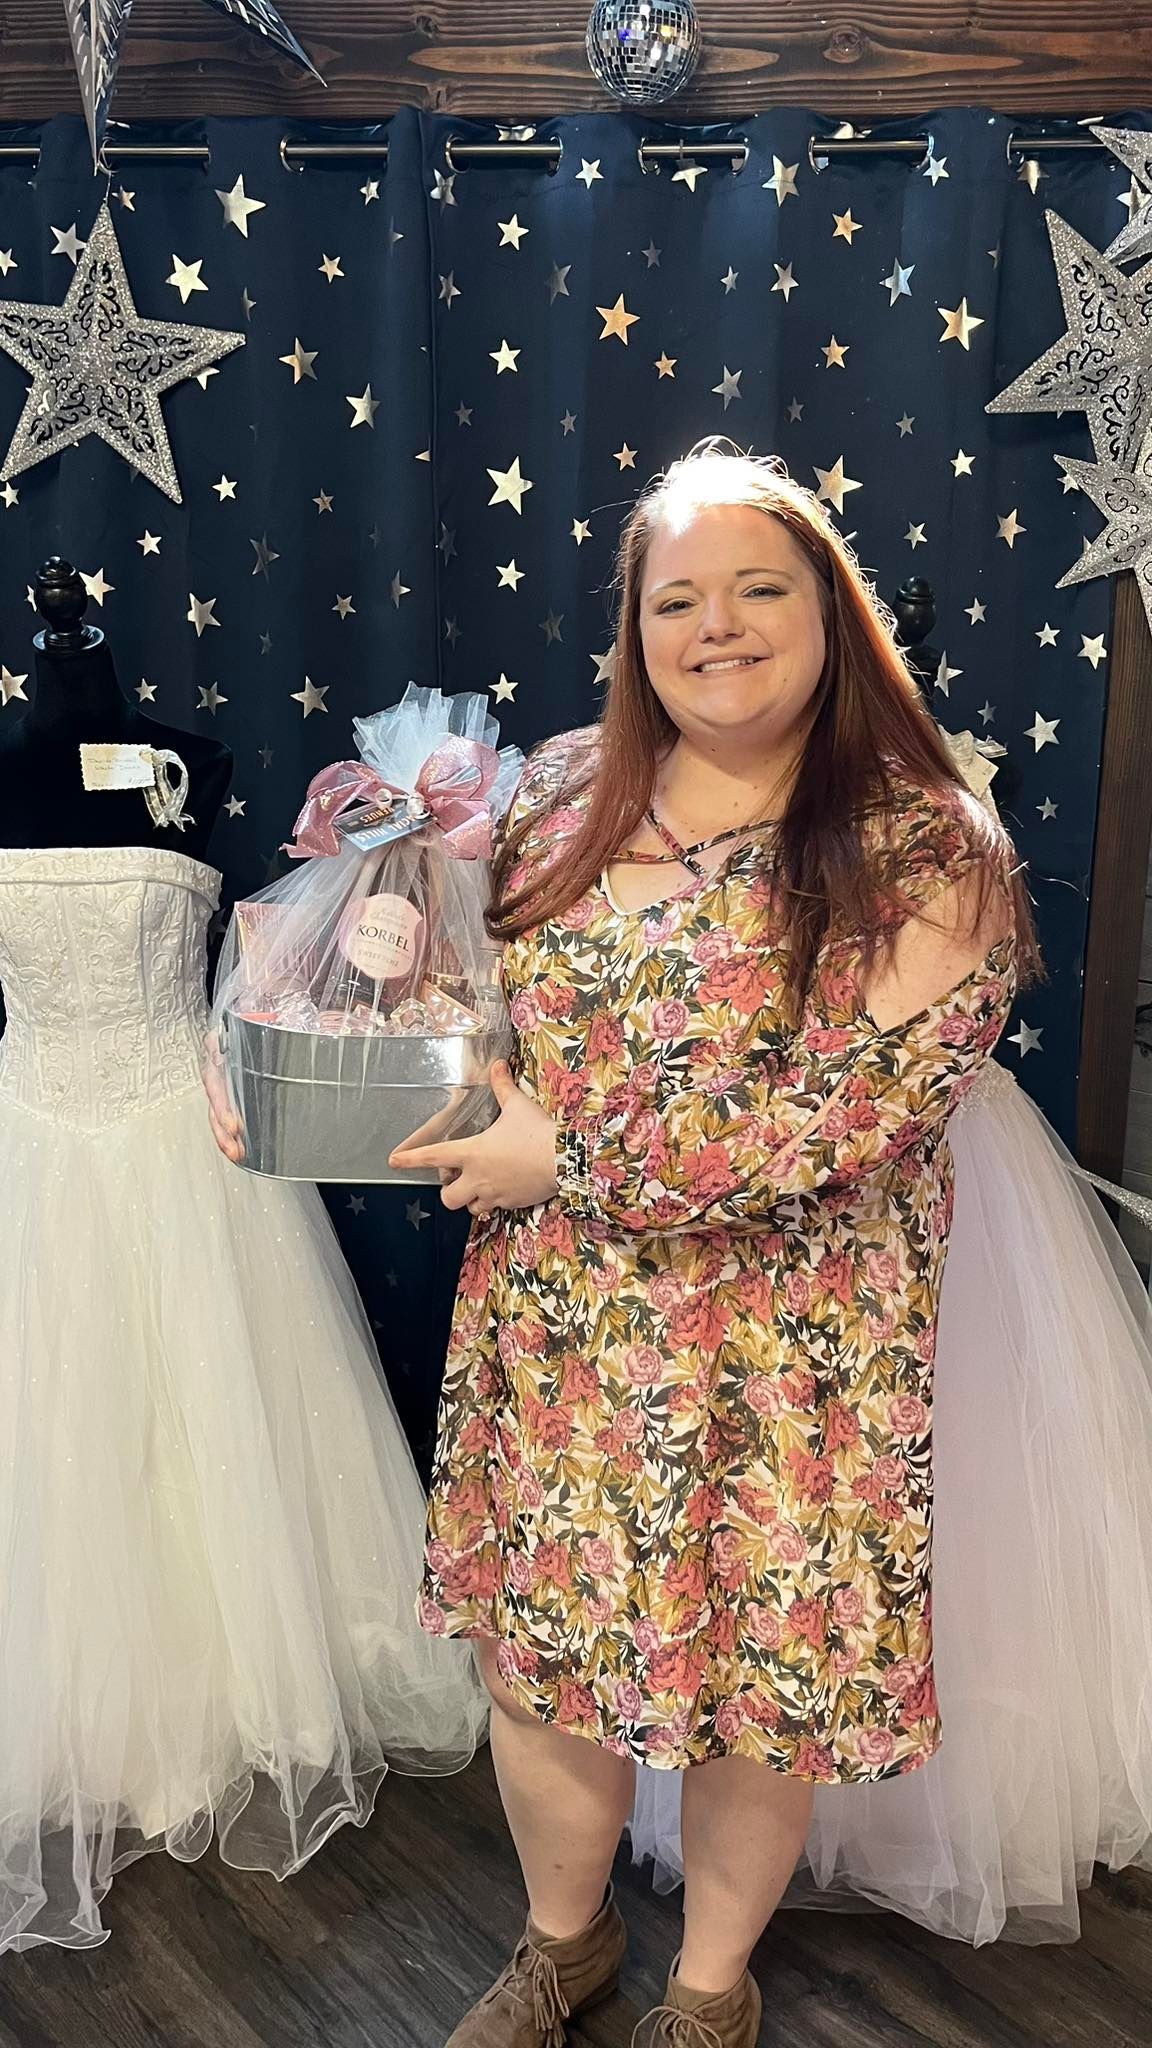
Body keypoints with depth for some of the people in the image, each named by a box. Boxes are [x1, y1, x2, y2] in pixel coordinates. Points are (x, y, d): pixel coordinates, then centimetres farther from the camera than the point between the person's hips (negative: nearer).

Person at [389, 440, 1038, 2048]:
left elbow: (851, 1104, -21)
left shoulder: (927, 854, -12)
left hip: (784, 1362, -3)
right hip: (552, 1333, 4)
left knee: (759, 1682, 14)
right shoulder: (563, 795, 2)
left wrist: (568, 1158, -18)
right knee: (537, 1654, 16)